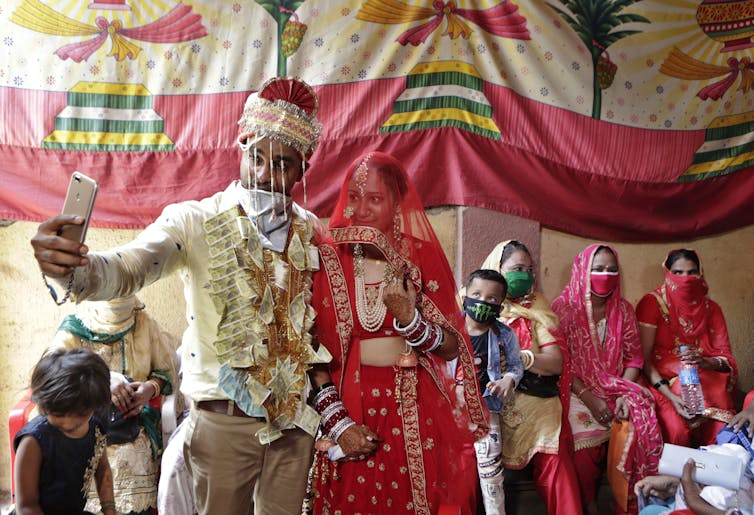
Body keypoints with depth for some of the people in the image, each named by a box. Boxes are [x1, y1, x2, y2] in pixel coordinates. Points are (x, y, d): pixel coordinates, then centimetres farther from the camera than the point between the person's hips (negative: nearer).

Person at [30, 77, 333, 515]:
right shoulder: (195, 220, -9)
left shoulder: (311, 231, 3)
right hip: (224, 417, -3)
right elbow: (128, 269, -24)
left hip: (295, 415, 3)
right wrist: (73, 269, -45)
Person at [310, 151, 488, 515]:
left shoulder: (422, 256, -2)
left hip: (417, 415, 0)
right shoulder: (328, 260, -3)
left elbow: (452, 348, -3)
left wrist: (409, 318, -19)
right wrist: (335, 423, -9)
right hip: (350, 410, 0)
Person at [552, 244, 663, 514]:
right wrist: (588, 398, -17)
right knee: (585, 433, -30)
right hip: (577, 390, -3)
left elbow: (633, 357, 7)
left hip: (617, 388, 4)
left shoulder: (623, 309, 8)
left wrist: (625, 395, -10)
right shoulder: (563, 307, -5)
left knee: (644, 426, -23)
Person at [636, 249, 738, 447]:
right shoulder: (652, 303, -3)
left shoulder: (710, 308, 9)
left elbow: (726, 358, 6)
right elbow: (643, 358, -8)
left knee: (722, 429, -24)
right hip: (662, 381, -3)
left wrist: (704, 362, -18)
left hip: (705, 381, 3)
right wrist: (671, 396, -21)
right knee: (677, 428, -30)